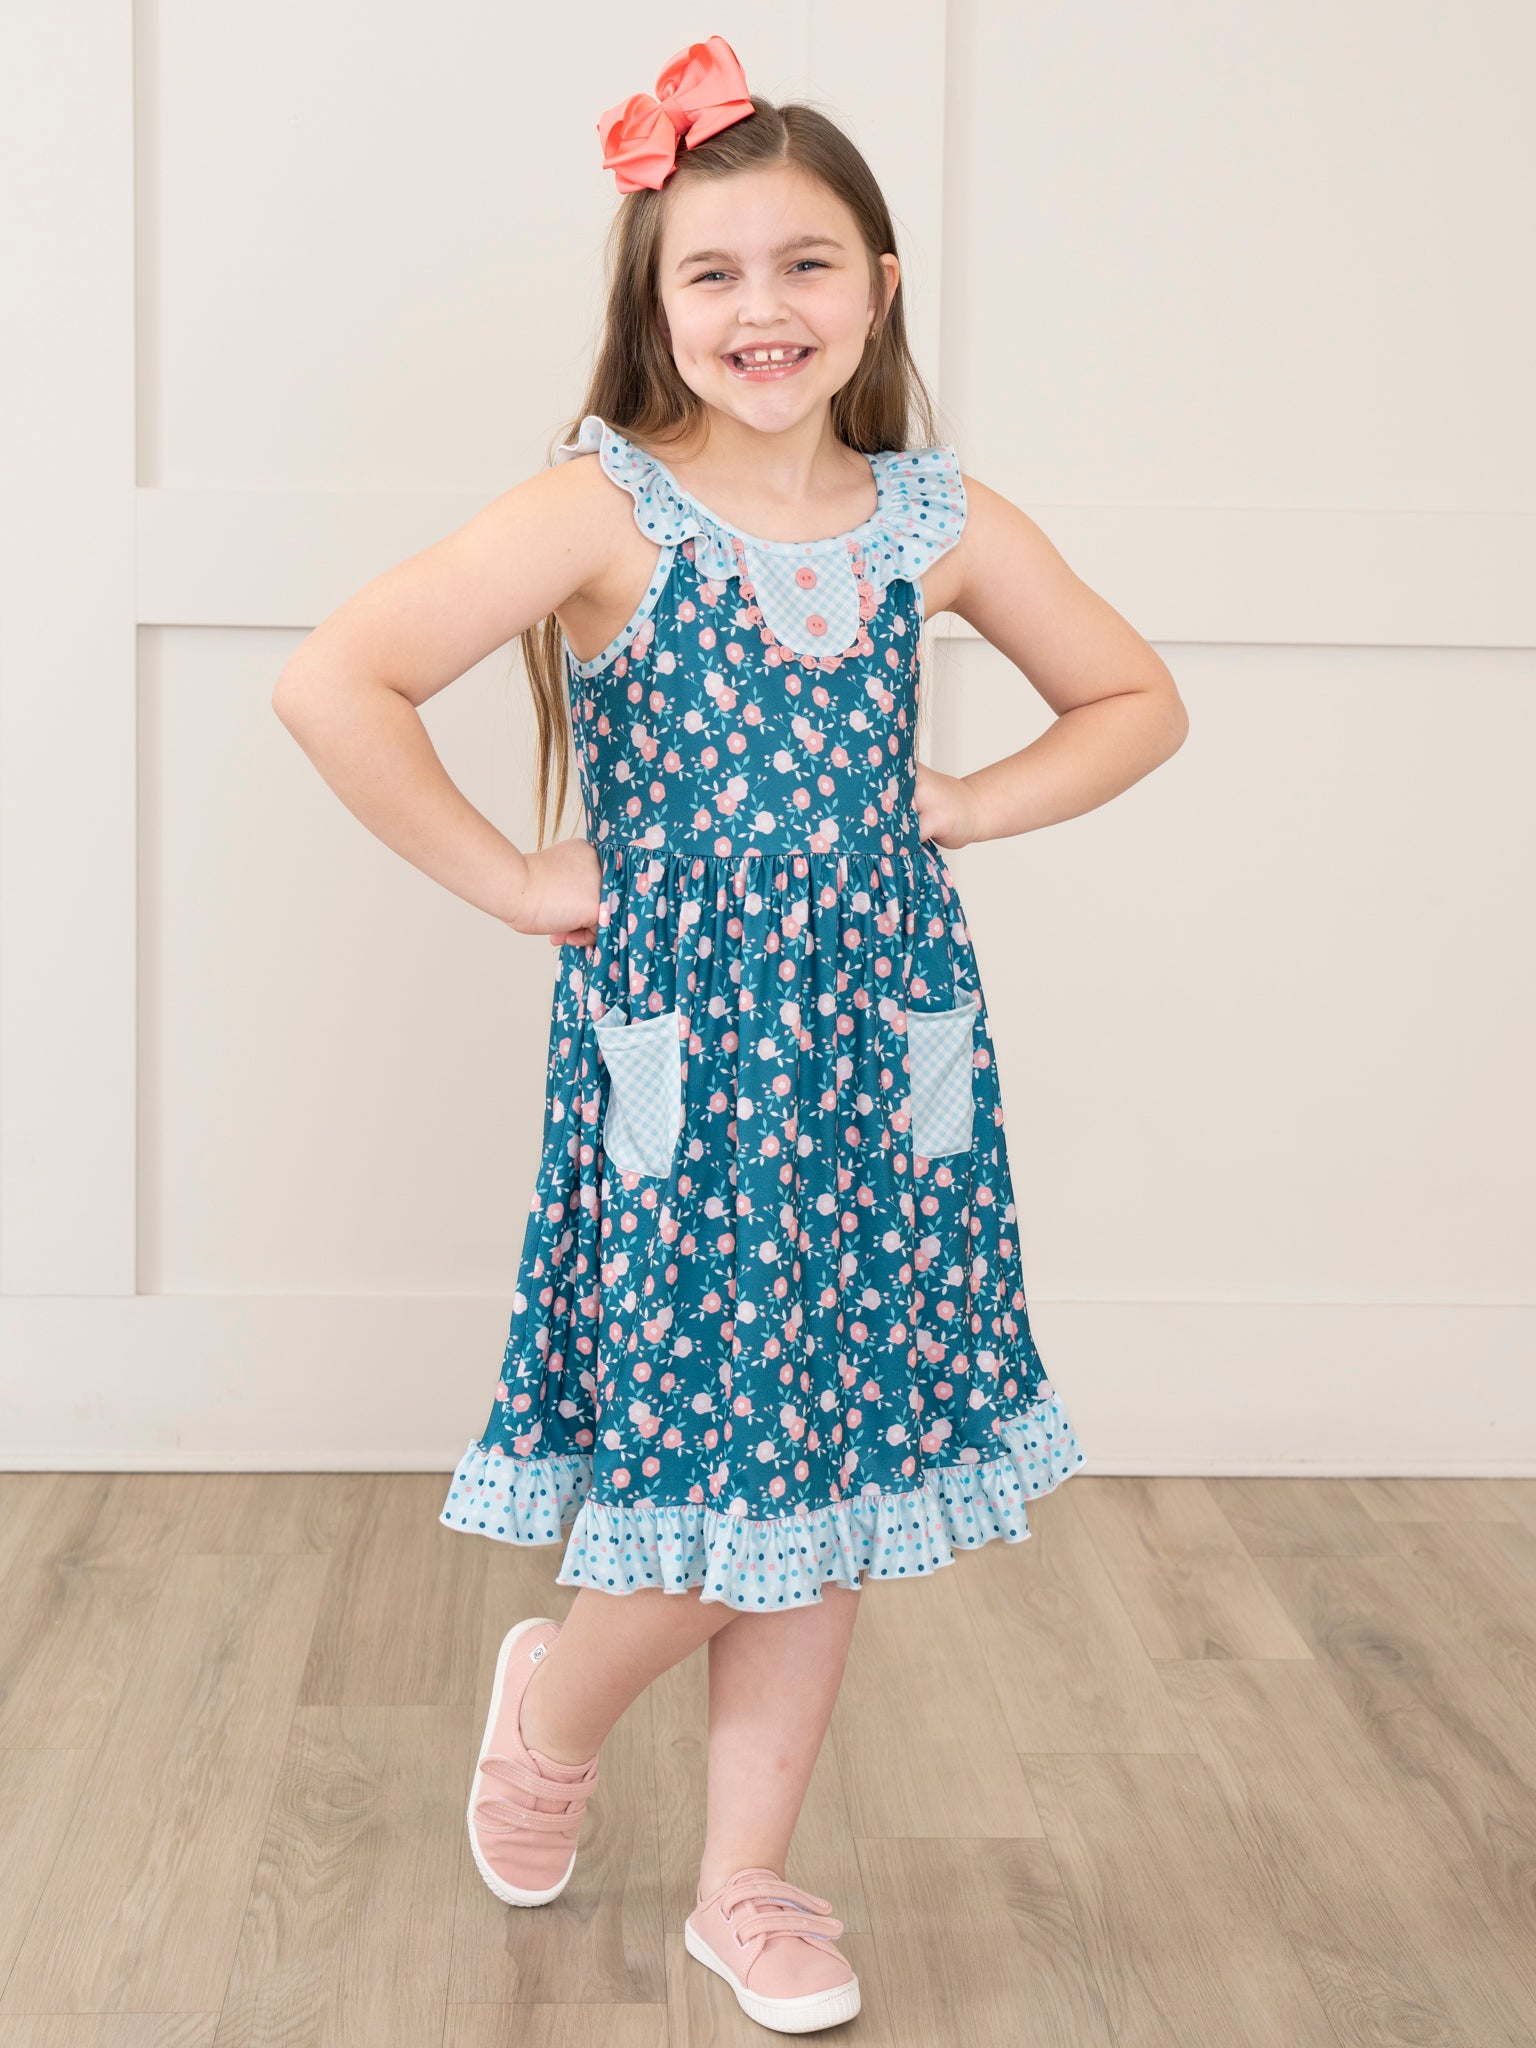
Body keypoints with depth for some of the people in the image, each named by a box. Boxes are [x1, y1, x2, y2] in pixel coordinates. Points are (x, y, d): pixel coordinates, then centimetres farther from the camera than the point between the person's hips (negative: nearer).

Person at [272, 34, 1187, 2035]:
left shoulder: (937, 515, 3)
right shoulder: (603, 507, -10)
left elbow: (1140, 701, 15)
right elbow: (333, 683, -19)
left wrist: (961, 808, 2)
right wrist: (510, 881, -14)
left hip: (885, 1059, 4)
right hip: (679, 1062, -4)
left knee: (828, 1493, 10)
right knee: (710, 1503, 0)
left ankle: (748, 1881, 28)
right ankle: (556, 1698, 35)